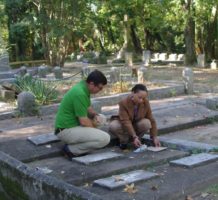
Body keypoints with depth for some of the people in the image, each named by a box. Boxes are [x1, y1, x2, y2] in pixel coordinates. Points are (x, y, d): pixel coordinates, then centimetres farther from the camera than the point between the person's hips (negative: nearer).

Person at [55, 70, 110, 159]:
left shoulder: (83, 87, 5)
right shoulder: (80, 94, -25)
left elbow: (88, 107, 20)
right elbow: (84, 122, -22)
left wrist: (95, 115, 0)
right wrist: (94, 128, -3)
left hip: (71, 124, 10)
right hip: (66, 131, -10)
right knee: (105, 138, -20)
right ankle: (71, 149, -7)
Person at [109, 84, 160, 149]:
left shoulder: (146, 103, -17)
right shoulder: (123, 103, -27)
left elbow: (151, 120, -12)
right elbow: (126, 122, -33)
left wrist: (154, 137, -20)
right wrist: (134, 137, -43)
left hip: (136, 125, 2)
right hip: (124, 126, -2)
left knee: (146, 123, -31)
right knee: (113, 126, -35)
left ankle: (137, 141, -7)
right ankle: (124, 140, -6)